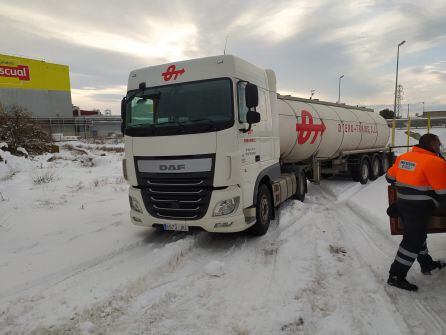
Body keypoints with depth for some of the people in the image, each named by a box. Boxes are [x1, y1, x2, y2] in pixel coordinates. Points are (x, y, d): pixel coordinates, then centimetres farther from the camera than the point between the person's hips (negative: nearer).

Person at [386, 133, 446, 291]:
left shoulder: (403, 157, 6)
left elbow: (390, 177, 16)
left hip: (402, 204, 8)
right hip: (419, 209, -8)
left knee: (417, 235, 24)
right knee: (413, 242, 0)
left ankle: (427, 264, 43)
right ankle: (396, 276, 5)